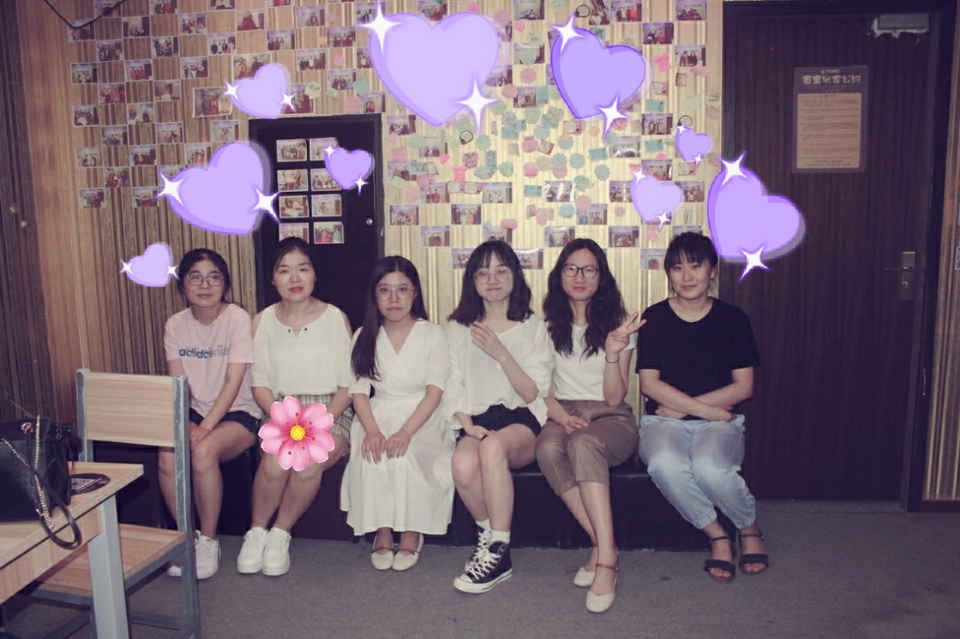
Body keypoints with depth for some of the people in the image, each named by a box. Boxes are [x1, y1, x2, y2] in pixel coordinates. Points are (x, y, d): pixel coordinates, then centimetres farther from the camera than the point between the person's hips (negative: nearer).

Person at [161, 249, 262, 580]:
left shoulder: (238, 319, -10)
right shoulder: (176, 325, 3)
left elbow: (233, 383, -16)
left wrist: (206, 428, -24)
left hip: (237, 413, -4)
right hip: (195, 412, 4)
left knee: (204, 451, -32)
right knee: (168, 455, -26)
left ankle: (208, 541, -10)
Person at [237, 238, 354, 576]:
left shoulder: (335, 318, 1)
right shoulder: (263, 321, 7)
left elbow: (348, 385, -1)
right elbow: (260, 385, 5)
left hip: (329, 412, -1)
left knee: (309, 464, -30)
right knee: (274, 463, -29)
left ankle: (280, 534, -3)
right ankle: (256, 532, 0)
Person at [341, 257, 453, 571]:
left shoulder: (432, 334, 2)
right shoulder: (364, 338, 10)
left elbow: (434, 392, -9)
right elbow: (358, 390, 1)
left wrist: (405, 432, -24)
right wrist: (372, 430, -19)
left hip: (422, 420, -2)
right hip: (378, 417, 2)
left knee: (405, 456, -32)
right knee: (369, 457, -29)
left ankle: (411, 535, -11)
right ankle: (381, 533, -11)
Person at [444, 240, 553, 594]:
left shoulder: (533, 327, 9)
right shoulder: (458, 329, 14)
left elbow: (533, 394, 0)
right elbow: (452, 389, 7)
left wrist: (500, 353, -13)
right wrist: (468, 425, -12)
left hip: (522, 422, -1)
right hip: (477, 421, 2)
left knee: (494, 445, -37)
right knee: (463, 465, -33)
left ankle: (497, 551, -24)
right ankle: (489, 534, -4)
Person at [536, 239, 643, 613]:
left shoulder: (617, 324, 5)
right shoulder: (547, 326, 9)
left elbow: (614, 398, -3)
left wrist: (613, 352, -18)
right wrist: (564, 417, -13)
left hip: (612, 420, -1)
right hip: (562, 414, 2)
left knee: (584, 442, -37)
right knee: (547, 448, -35)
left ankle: (605, 557, -35)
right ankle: (605, 548, -25)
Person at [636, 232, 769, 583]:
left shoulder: (732, 318, 4)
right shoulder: (655, 317, 2)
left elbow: (743, 387, 0)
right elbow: (649, 384, -4)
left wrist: (681, 406, -9)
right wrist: (708, 409, -13)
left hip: (720, 420, 0)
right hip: (664, 420, 0)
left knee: (710, 467, -33)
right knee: (664, 464, -34)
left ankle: (750, 528, 1)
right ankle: (717, 536, -8)